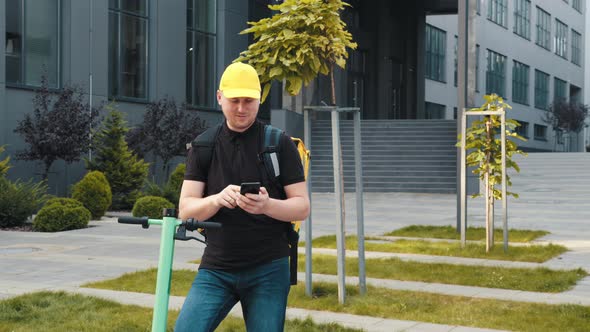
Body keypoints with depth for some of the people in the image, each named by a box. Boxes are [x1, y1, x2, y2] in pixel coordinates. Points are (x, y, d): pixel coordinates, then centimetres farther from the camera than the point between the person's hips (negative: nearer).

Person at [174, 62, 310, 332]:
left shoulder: (280, 144, 0)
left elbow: (302, 207, -2)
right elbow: (186, 210, 0)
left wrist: (266, 205, -24)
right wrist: (217, 199, -22)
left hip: (268, 270, -1)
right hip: (215, 270, 2)